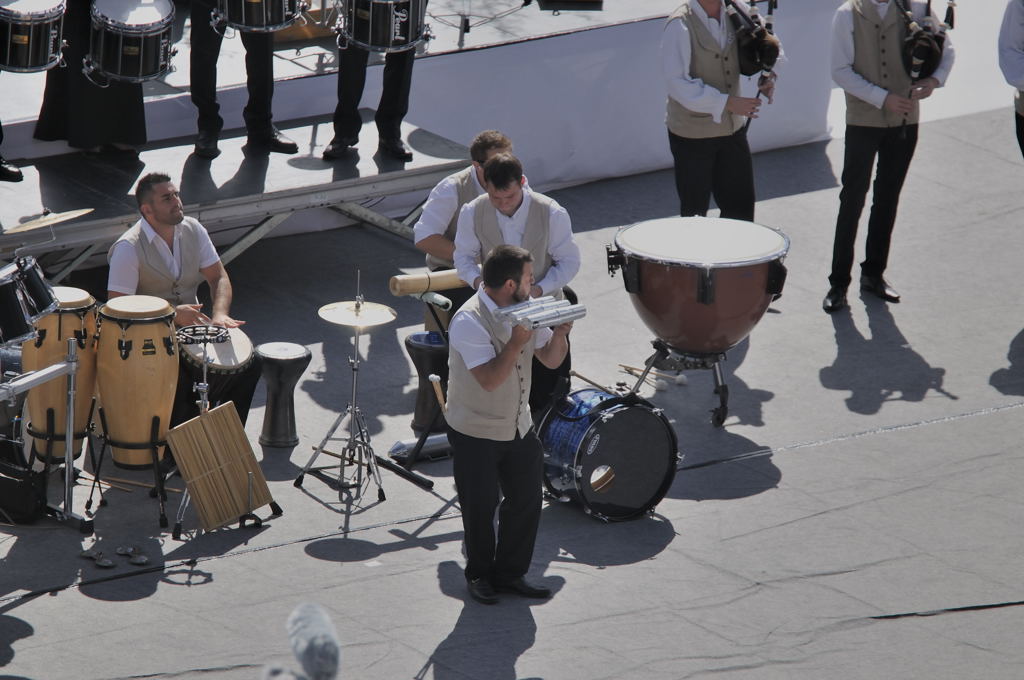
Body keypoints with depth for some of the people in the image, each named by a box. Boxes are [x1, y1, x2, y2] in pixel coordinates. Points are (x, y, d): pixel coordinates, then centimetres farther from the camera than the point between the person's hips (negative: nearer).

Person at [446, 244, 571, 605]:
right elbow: (490, 379, -30)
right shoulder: (469, 321, -24)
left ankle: (509, 573, 23)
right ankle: (479, 575, 25)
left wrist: (559, 332, -15)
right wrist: (517, 342, -35)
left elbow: (551, 359, 5)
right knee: (480, 510, 5)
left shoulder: (525, 310, 0)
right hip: (475, 435, -7)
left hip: (519, 427, 7)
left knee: (527, 500, 8)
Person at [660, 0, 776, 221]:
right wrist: (727, 103, -27)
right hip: (692, 134, -5)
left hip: (733, 128, 5)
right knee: (694, 212, 7)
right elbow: (677, 83, -23)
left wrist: (768, 76, -5)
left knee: (741, 208, 9)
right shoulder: (680, 26, -18)